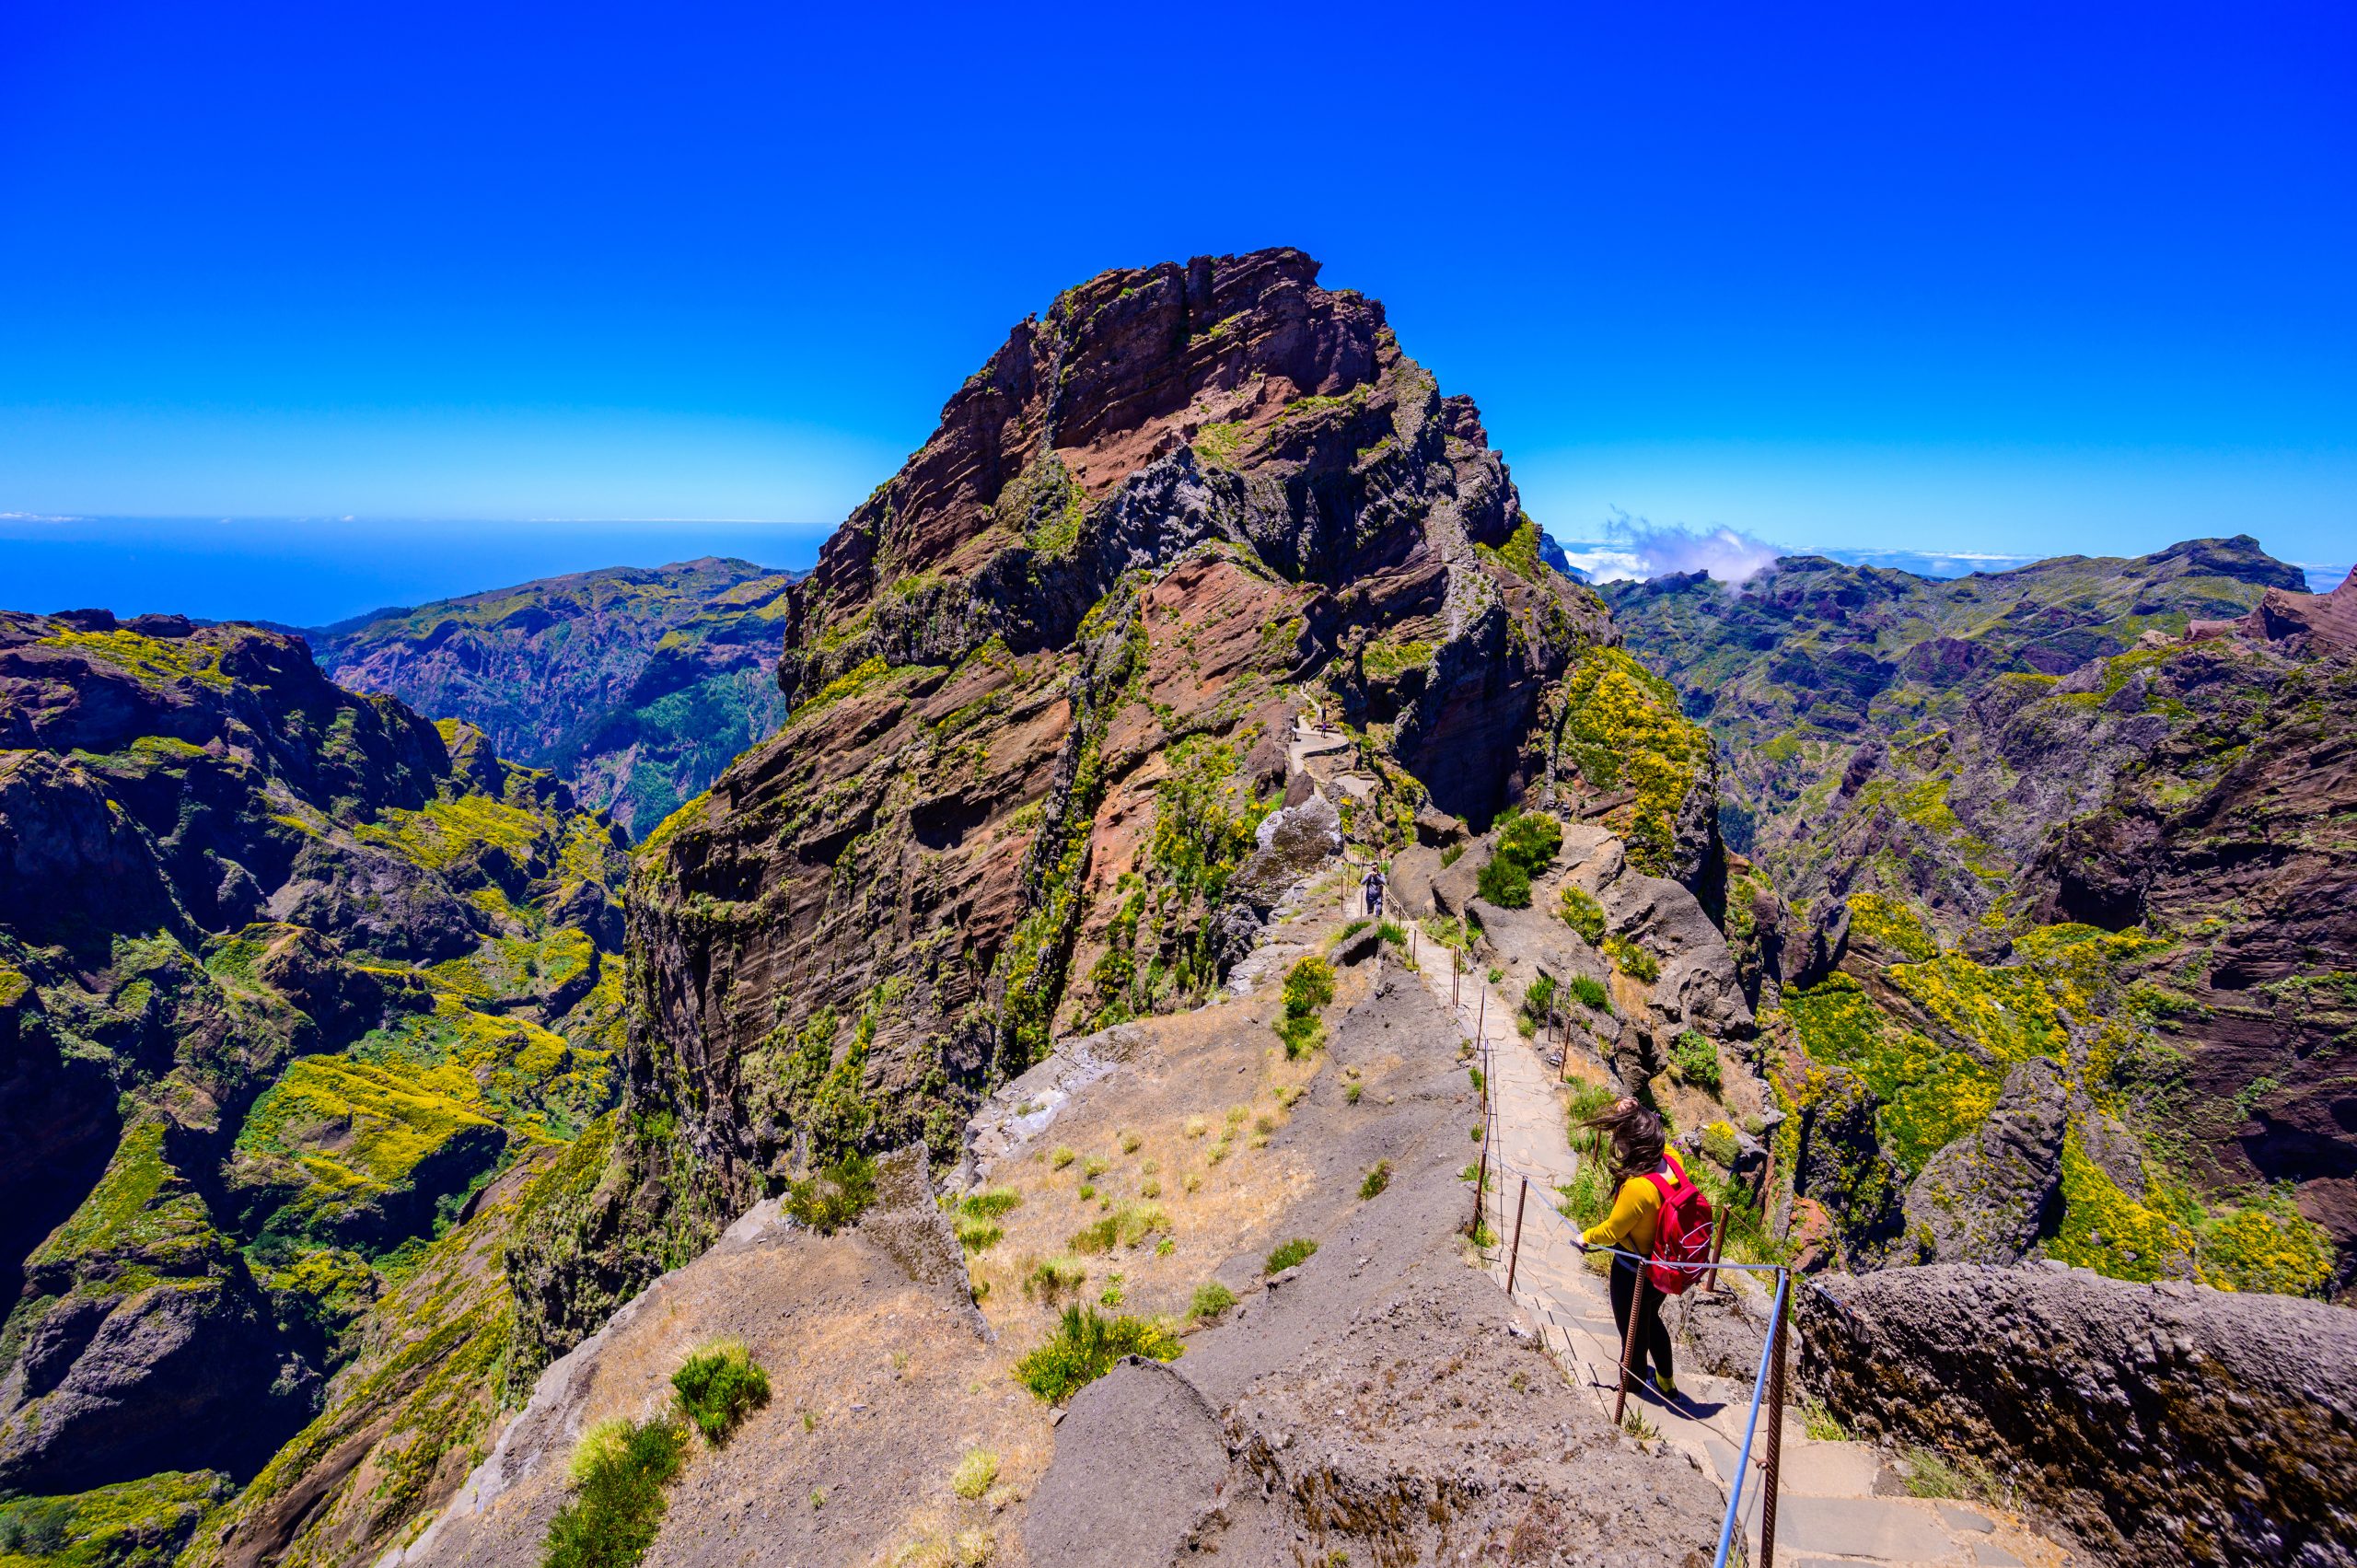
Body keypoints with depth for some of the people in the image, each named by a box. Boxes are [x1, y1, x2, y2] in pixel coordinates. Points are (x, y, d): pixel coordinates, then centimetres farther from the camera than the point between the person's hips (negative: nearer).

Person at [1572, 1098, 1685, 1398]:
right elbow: (1655, 1138, 5)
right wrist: (1632, 1115, -9)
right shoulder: (1672, 1162, -19)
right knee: (1651, 1320, 33)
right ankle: (1666, 1380, 53)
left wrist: (1586, 1237, -3)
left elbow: (1611, 1231, -22)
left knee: (1633, 1333, 20)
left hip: (1633, 1275, -7)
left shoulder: (1637, 1188, -38)